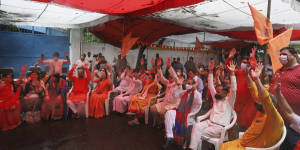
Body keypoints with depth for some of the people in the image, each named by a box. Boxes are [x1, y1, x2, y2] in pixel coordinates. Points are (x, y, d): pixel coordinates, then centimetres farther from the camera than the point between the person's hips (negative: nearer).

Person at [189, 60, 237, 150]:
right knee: (196, 126, -26)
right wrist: (211, 71, 3)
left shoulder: (229, 100, 4)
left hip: (220, 127, -5)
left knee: (200, 133, -24)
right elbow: (210, 86, 12)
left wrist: (232, 73, -22)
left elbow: (233, 89, -12)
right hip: (210, 122, 5)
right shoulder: (215, 98, 19)